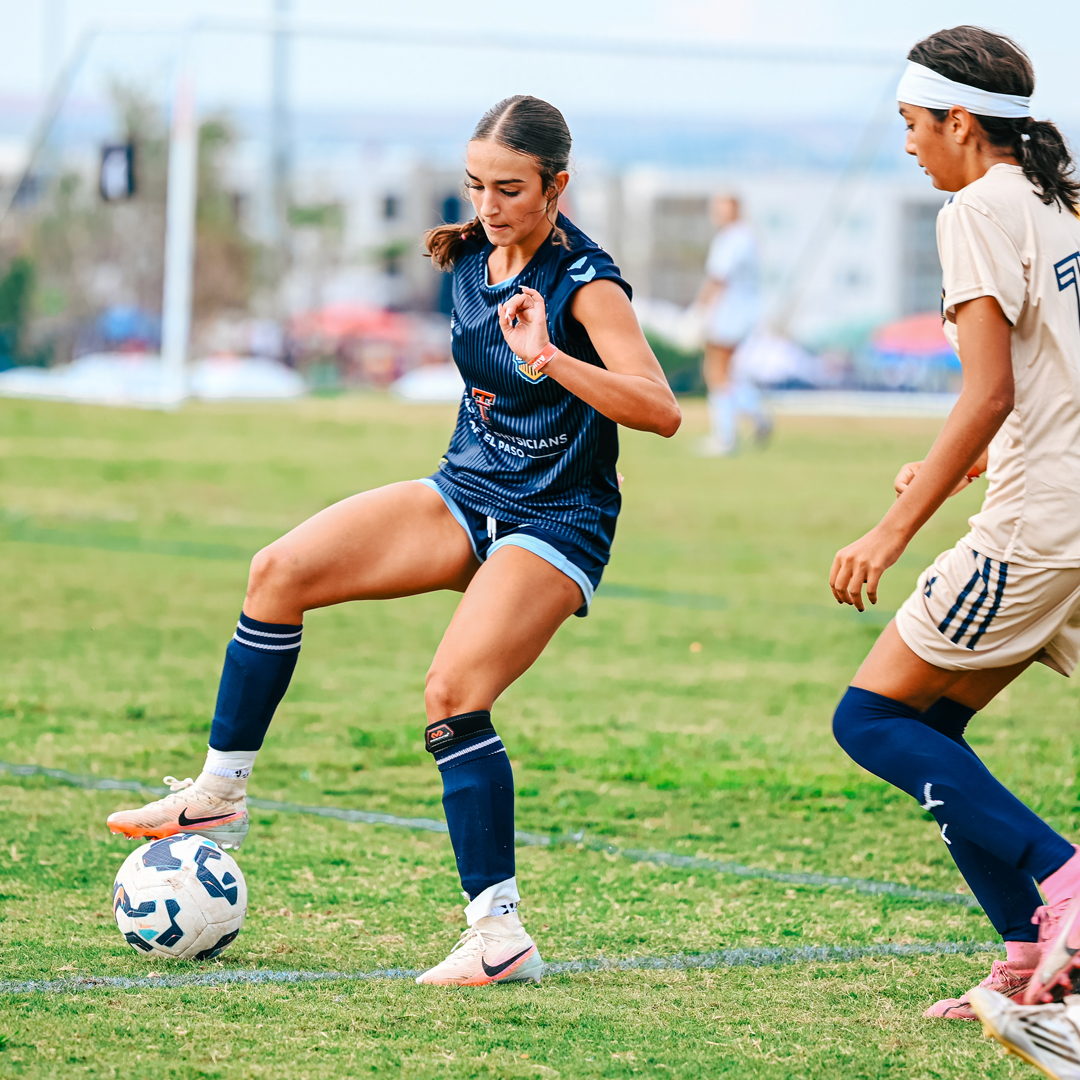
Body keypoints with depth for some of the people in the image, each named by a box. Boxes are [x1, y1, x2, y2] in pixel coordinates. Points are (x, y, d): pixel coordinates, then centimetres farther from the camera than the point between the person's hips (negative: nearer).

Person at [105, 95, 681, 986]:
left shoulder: (587, 285, -18)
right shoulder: (472, 257, 4)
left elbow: (663, 411, -30)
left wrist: (552, 359, -40)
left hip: (555, 527, -7)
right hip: (465, 497, 7)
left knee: (452, 692, -26)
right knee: (281, 570, -10)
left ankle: (500, 934, -22)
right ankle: (220, 795, 0)